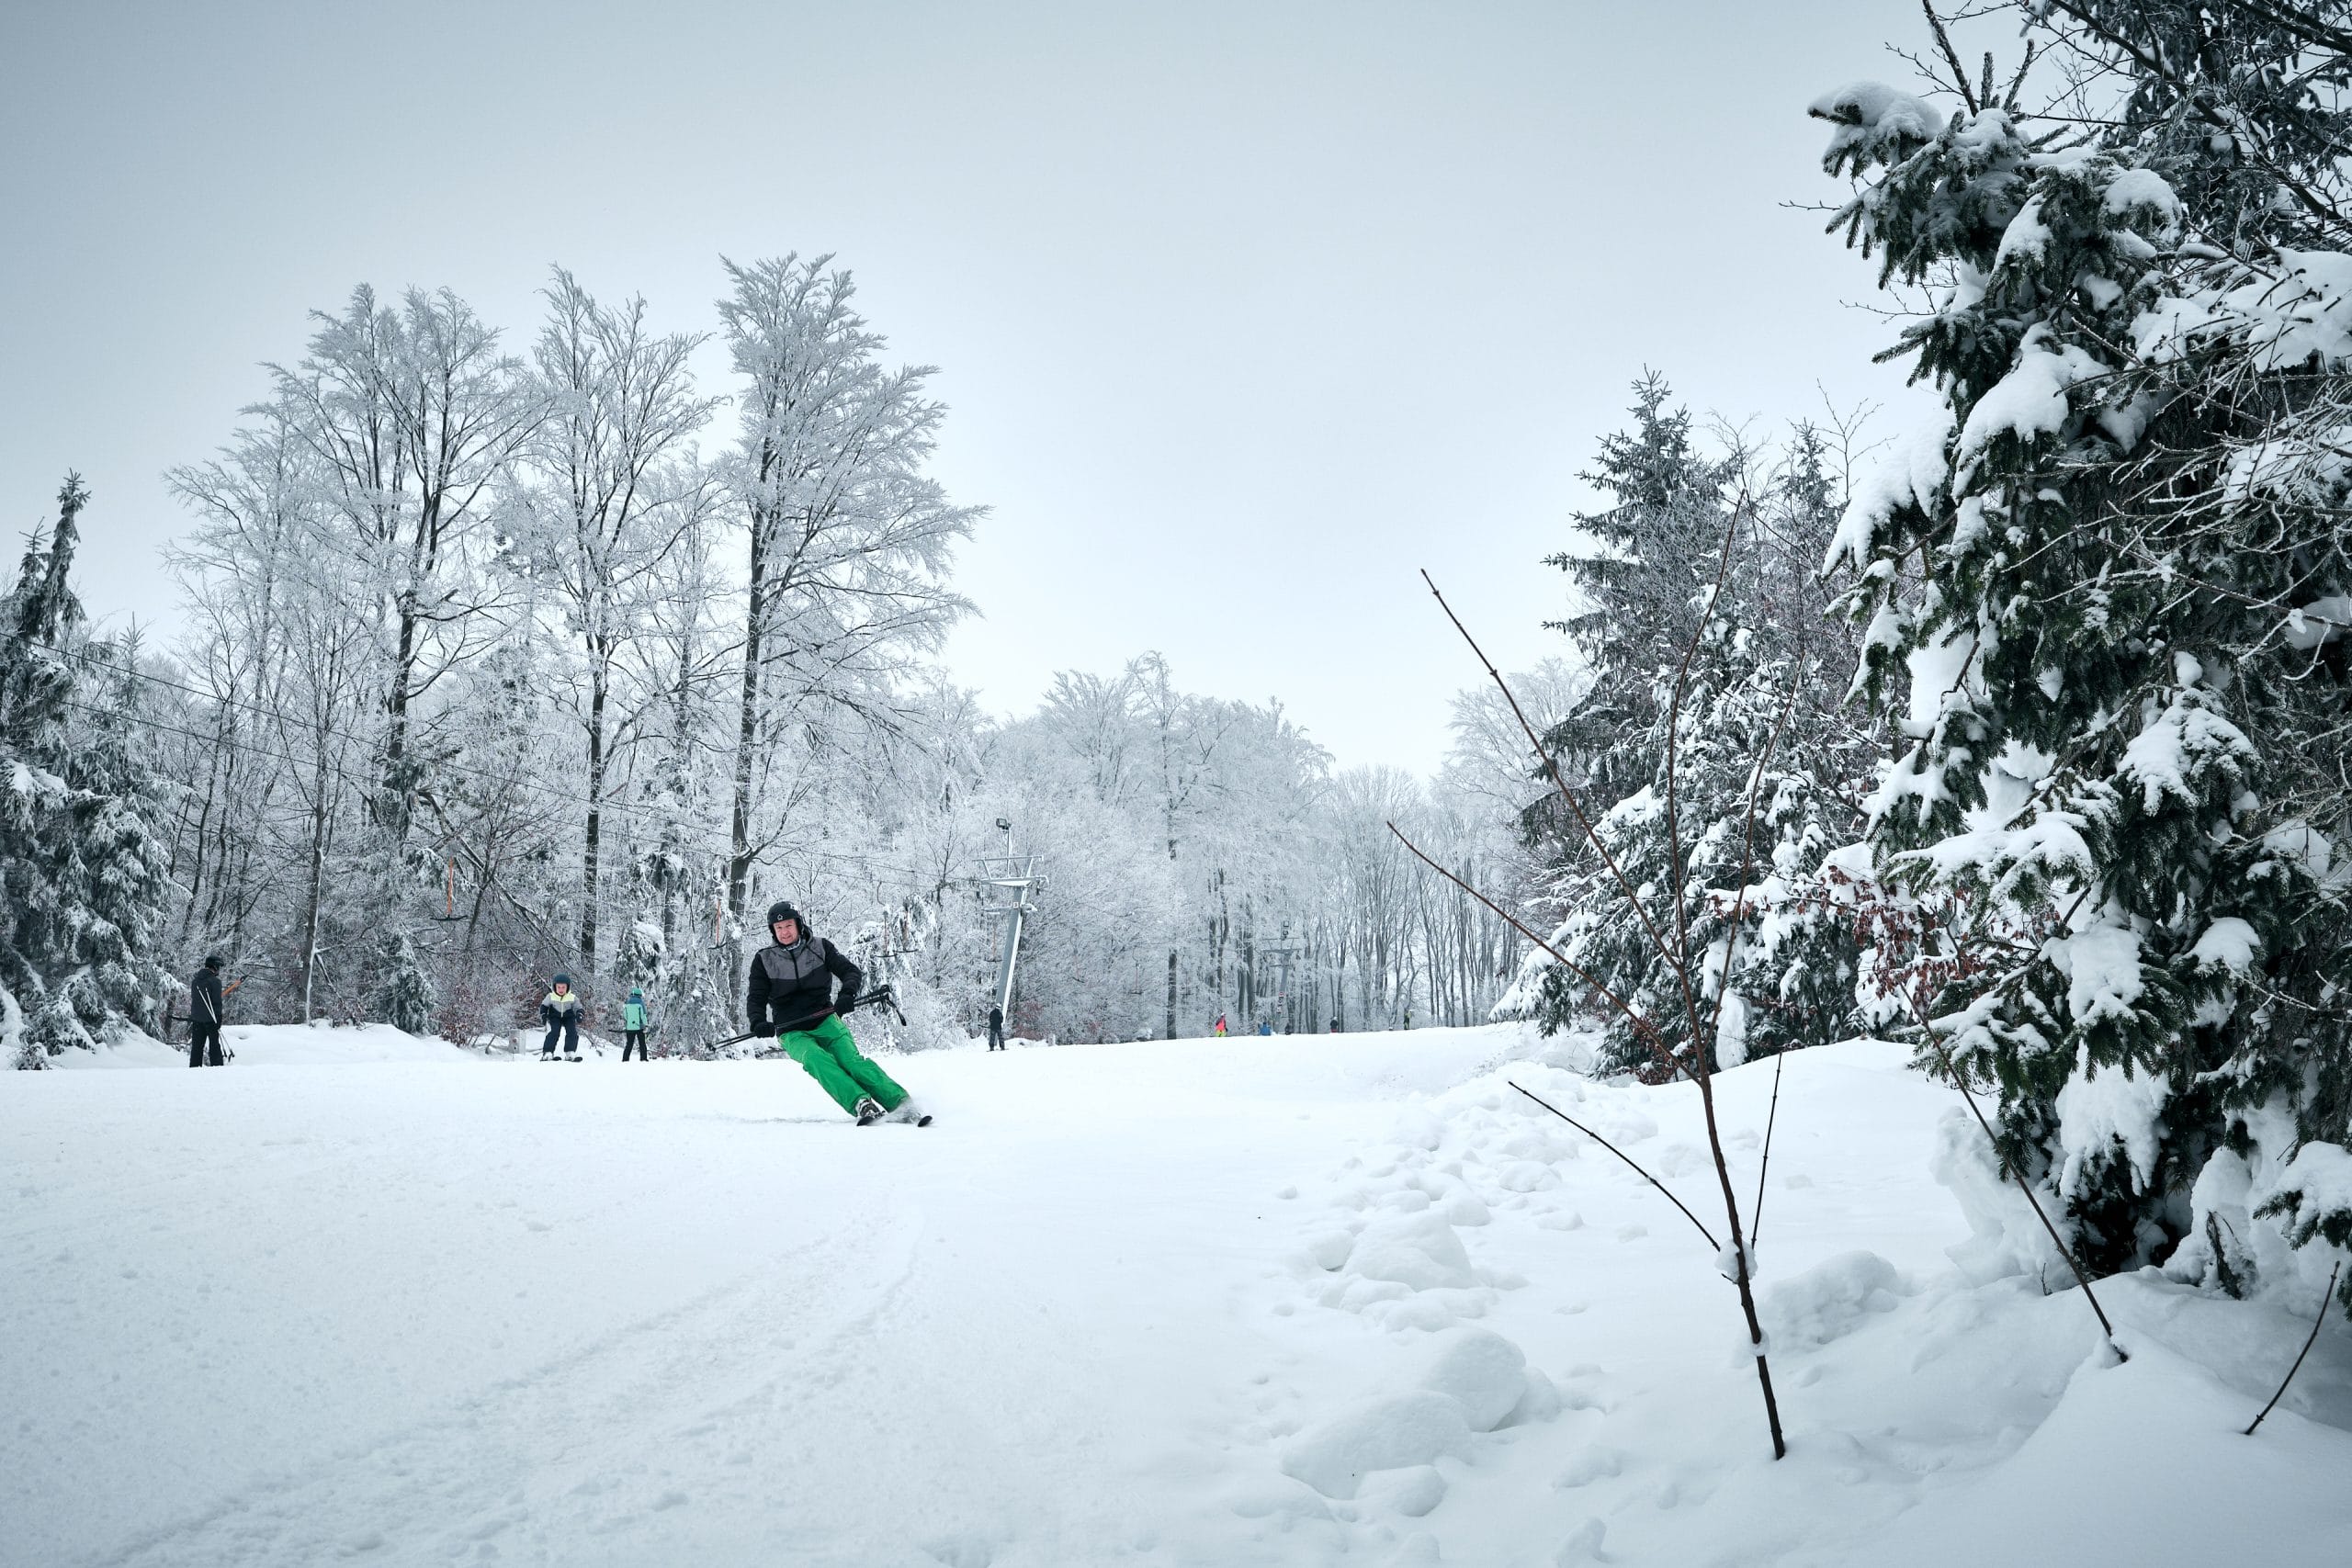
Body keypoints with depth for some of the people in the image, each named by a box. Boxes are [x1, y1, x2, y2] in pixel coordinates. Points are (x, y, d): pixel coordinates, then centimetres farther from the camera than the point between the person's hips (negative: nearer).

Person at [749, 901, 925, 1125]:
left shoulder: (820, 947, 5)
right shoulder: (763, 960, 4)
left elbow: (851, 972, 2)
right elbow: (756, 998, 4)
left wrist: (848, 993, -21)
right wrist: (758, 1022, -18)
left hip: (825, 1022, 1)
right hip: (792, 1033, -1)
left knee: (851, 1060, -24)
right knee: (817, 1059, -32)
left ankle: (901, 1105, -33)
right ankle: (862, 1105, -47)